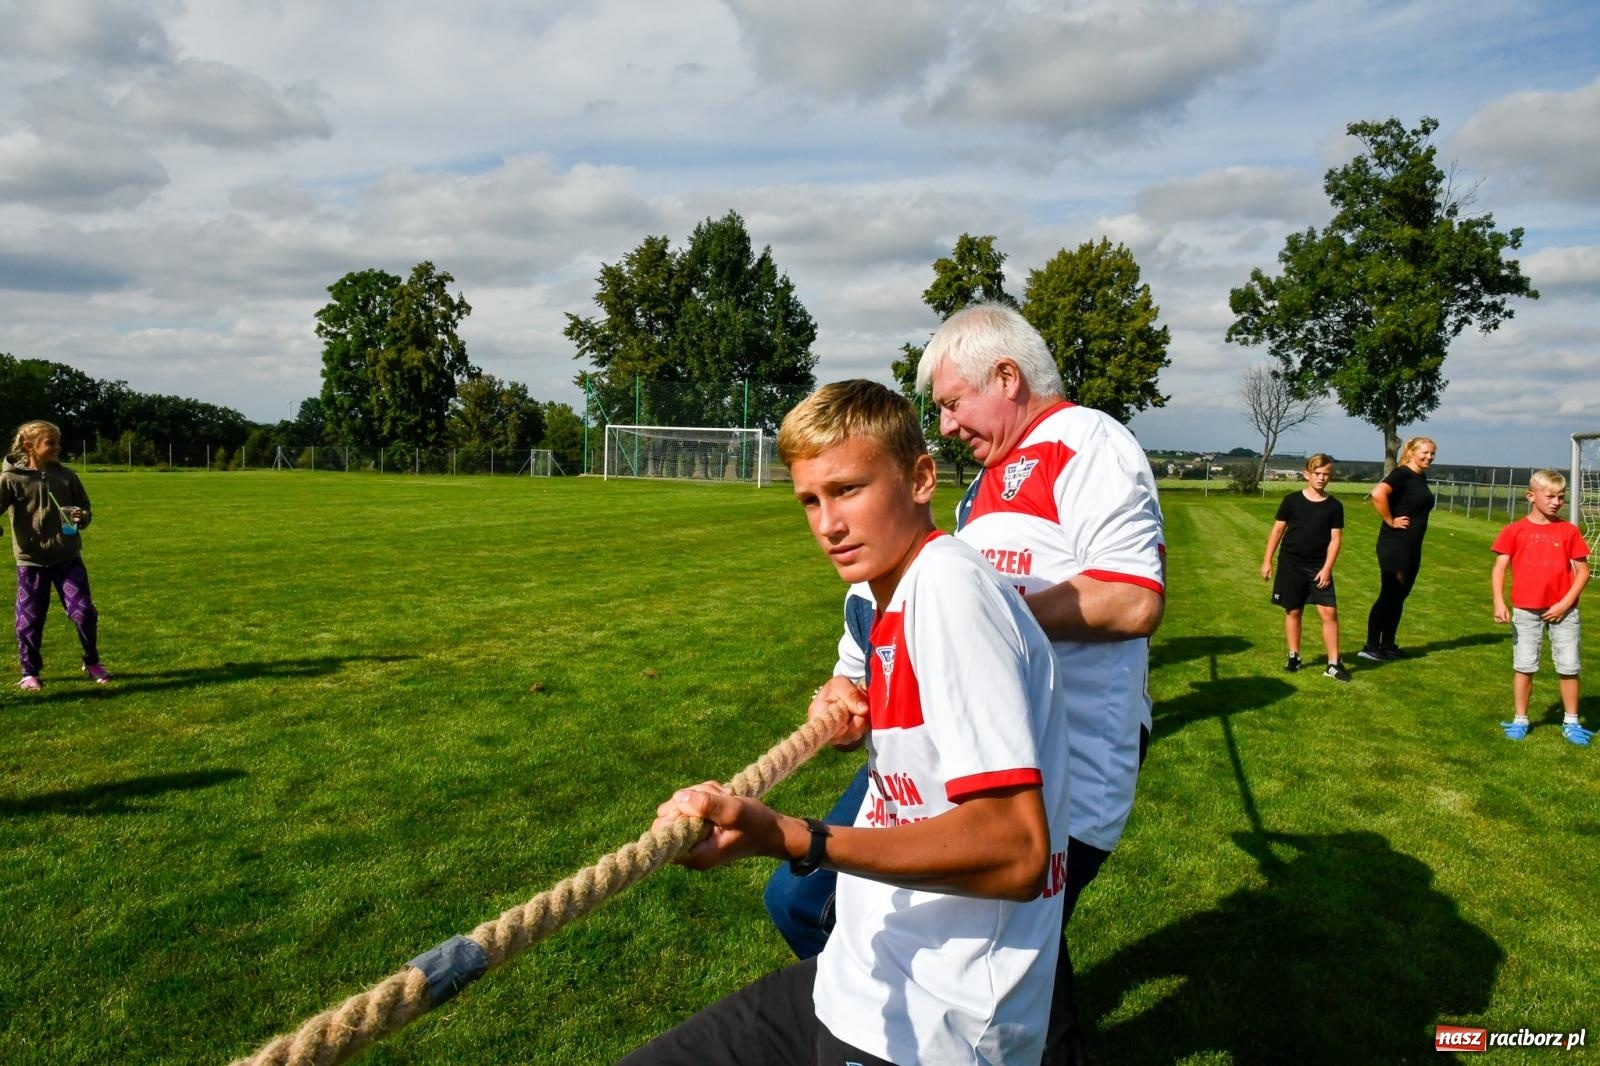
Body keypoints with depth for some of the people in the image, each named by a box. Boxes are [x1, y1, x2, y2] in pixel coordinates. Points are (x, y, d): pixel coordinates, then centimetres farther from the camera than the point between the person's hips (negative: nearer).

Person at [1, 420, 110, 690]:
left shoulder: (66, 476, 3)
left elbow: (85, 509, 10)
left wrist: (82, 517, -13)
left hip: (67, 558, 2)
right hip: (31, 561, -2)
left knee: (84, 612, -1)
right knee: (29, 620, 6)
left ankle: (92, 663, 18)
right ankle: (30, 673, 22)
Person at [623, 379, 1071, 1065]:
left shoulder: (951, 584, -21)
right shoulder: (895, 599, 7)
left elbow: (1015, 852, -28)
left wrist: (786, 839, -34)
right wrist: (863, 728, 6)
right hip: (863, 980, 8)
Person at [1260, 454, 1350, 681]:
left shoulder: (1334, 506, 0)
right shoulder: (1292, 500, -3)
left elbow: (1335, 539, -1)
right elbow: (1277, 530, 2)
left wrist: (1326, 568, -9)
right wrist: (1267, 560, 0)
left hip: (1318, 568, 1)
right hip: (1291, 565, 0)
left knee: (1329, 612, -6)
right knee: (1293, 612, 8)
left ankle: (1334, 664, 1)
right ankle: (1293, 657, 21)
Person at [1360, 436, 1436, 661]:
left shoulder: (1422, 477, 12)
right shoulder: (1402, 474, -14)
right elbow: (1378, 494, -31)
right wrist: (1390, 521, -21)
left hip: (1413, 546, 9)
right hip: (1395, 544, -9)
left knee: (1400, 596, 13)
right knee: (1389, 594, -6)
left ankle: (1388, 645, 22)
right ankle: (1370, 647, 1)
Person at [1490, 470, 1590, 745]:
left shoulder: (1569, 531, 1)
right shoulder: (1515, 531, -1)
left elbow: (1582, 571, 2)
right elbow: (1499, 569, -2)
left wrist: (1565, 603, -8)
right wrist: (1499, 603, -14)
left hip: (1563, 610, 1)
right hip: (1526, 611, -1)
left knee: (1568, 667, 6)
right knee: (1523, 666, 7)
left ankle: (1571, 723, 20)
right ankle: (1519, 720, 17)